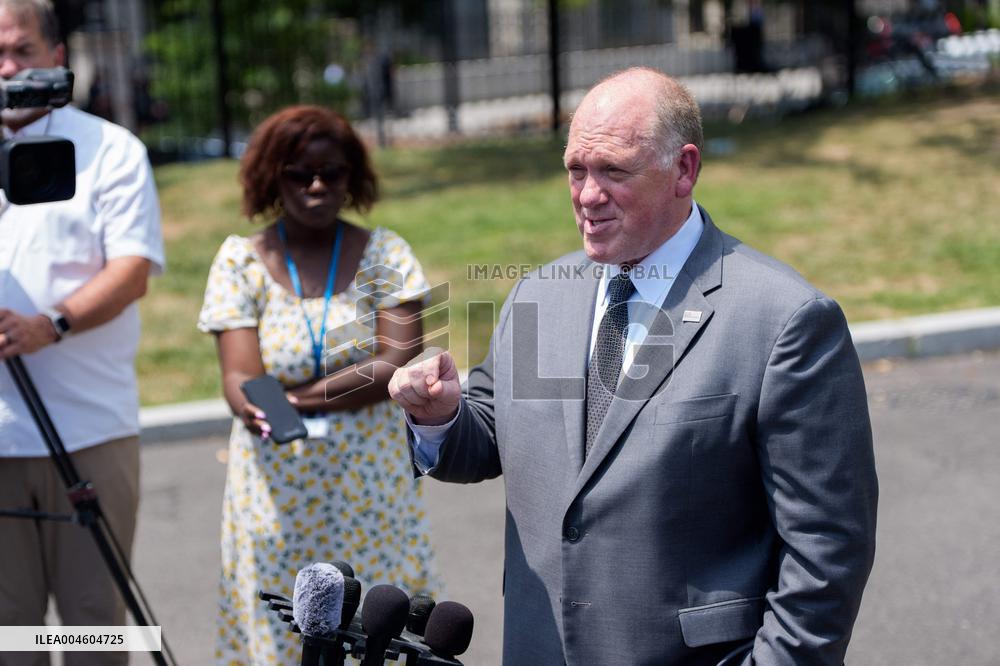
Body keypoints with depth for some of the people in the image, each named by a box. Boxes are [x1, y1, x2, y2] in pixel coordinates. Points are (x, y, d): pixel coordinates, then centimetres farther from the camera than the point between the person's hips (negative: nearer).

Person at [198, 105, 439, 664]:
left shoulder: (384, 253, 0)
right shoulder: (241, 260, 1)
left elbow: (399, 365, -11)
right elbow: (239, 373, -9)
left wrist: (292, 399, -20)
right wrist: (251, 407, -33)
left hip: (371, 485, 0)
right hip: (277, 486, 0)